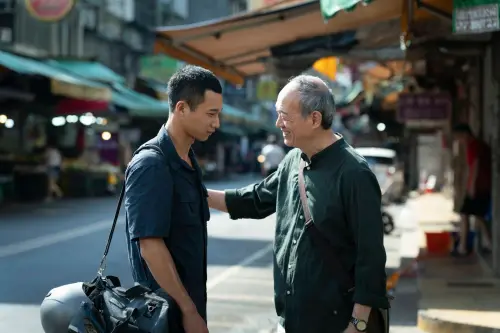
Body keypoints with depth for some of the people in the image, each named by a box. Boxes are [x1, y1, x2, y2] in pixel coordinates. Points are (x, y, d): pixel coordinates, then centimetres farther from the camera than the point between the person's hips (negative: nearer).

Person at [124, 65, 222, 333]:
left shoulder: (187, 160, 8)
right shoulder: (151, 165, -19)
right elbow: (150, 245, -22)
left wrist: (193, 306, 16)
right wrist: (188, 310, -20)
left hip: (188, 300, 8)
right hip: (168, 306, -8)